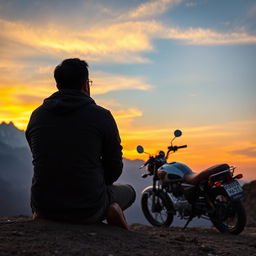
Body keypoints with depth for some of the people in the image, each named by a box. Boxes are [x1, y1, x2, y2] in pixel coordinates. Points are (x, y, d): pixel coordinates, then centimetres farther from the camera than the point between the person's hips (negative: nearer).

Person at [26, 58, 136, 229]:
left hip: (46, 206, 3)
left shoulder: (37, 115, 2)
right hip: (89, 210, -3)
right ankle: (113, 209, -5)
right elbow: (114, 169, -2)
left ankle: (40, 213, 9)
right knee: (128, 191, 27)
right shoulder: (102, 116, -9)